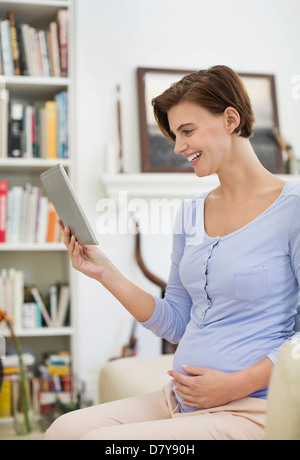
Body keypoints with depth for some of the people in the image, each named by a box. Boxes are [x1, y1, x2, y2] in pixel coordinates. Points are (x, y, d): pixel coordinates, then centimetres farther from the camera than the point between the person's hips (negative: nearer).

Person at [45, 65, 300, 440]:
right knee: (65, 428, -14)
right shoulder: (189, 213, 12)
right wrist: (105, 273, 4)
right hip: (178, 401, 6)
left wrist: (237, 384, -15)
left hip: (252, 410, -6)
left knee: (98, 439, -20)